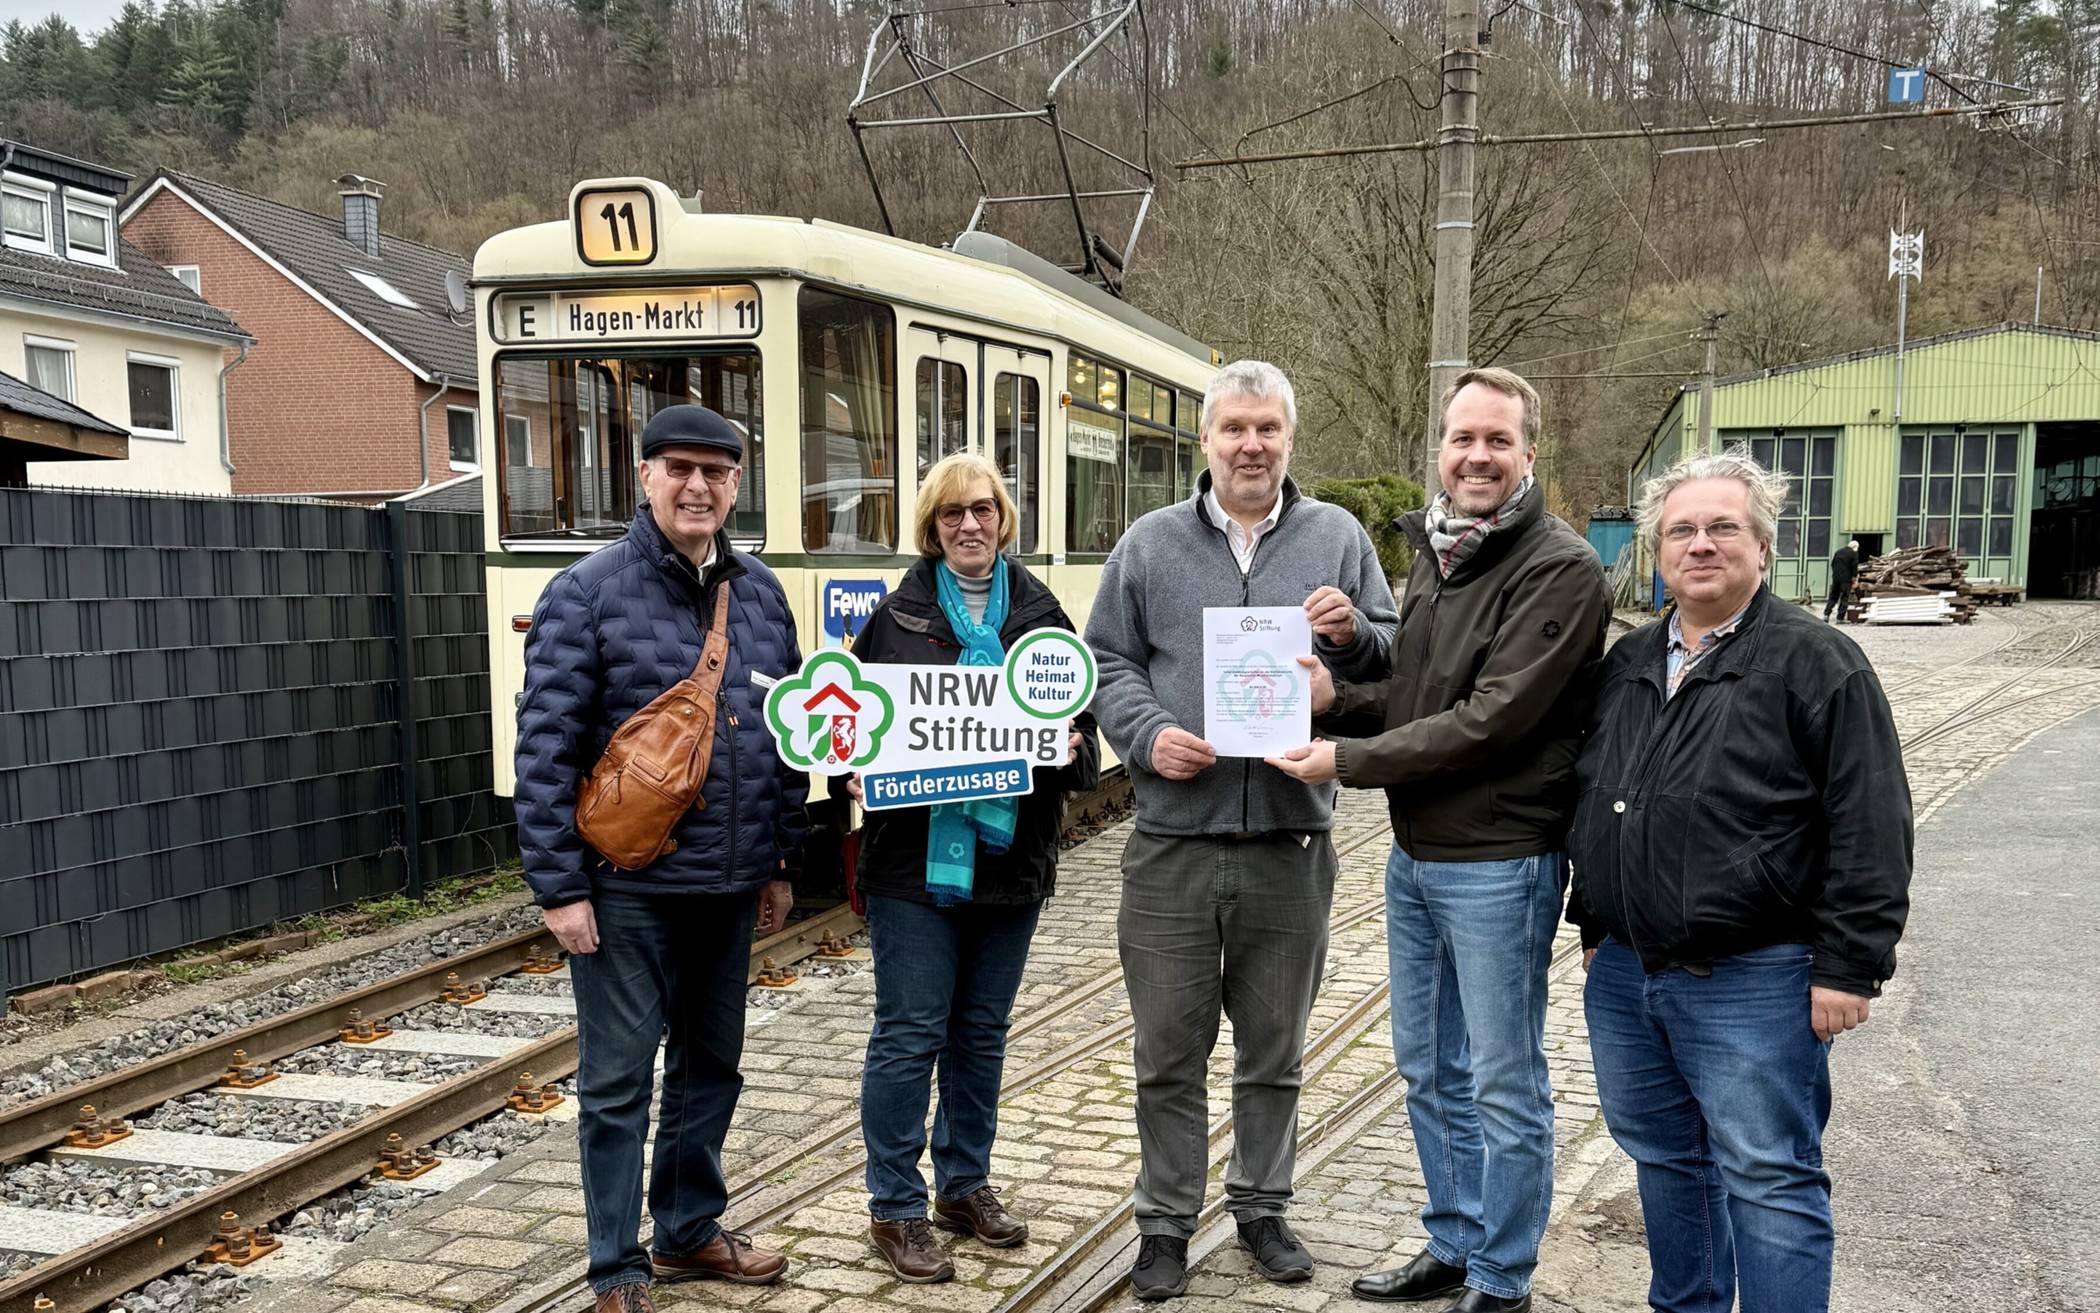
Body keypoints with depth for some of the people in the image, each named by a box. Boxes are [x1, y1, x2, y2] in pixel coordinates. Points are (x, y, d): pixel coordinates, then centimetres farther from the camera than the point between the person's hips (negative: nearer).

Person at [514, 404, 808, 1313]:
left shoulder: (760, 593, 8)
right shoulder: (588, 593, -8)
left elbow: (787, 735, 14)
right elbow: (545, 750, -11)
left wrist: (782, 863, 12)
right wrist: (559, 887, -13)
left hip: (729, 887, 6)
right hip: (626, 887, -5)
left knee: (710, 1066, 17)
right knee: (618, 1079, 5)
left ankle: (689, 1231, 36)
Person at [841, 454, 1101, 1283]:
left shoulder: (1039, 613, 7)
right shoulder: (897, 615, -1)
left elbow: (1082, 720, 10)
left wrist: (1071, 748, -11)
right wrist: (858, 774, -16)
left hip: (1010, 855, 3)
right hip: (916, 857, -3)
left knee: (982, 1031, 15)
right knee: (911, 1033, 1)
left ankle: (966, 1185, 31)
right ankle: (895, 1208, 14)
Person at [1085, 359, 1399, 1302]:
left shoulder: (1338, 537, 7)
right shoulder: (1150, 543, 5)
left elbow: (1392, 666, 8)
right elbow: (1105, 661, 6)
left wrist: (1352, 636, -13)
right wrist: (1148, 734, -11)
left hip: (1291, 842, 1)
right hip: (1173, 842, -1)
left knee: (1274, 1049, 15)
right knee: (1169, 1052, 7)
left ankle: (1262, 1207, 32)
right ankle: (1166, 1221, 23)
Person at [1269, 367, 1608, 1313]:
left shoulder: (1560, 571, -15)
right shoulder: (1434, 552, 11)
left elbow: (1489, 722, -21)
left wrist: (1348, 760, -17)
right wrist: (1336, 700, -3)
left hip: (1498, 864, -8)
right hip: (1415, 855, 8)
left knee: (1503, 1085, 6)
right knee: (1429, 1073, 19)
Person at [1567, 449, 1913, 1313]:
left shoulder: (1816, 662, -8)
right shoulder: (1627, 664, 12)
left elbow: (1869, 827, -12)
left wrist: (1848, 965, -15)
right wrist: (1595, 925, 20)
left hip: (1752, 983, -7)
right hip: (1624, 973, 7)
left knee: (1768, 1182, 1)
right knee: (1663, 1159, 19)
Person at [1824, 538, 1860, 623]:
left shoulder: (1838, 552, 12)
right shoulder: (1854, 553, -5)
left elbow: (1832, 564, 15)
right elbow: (1854, 566, -9)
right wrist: (1855, 576, 0)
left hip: (1836, 578, 5)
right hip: (1846, 579, -5)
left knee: (1833, 597, 12)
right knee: (1844, 598, 1)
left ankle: (1826, 614, -1)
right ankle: (1840, 618, -1)